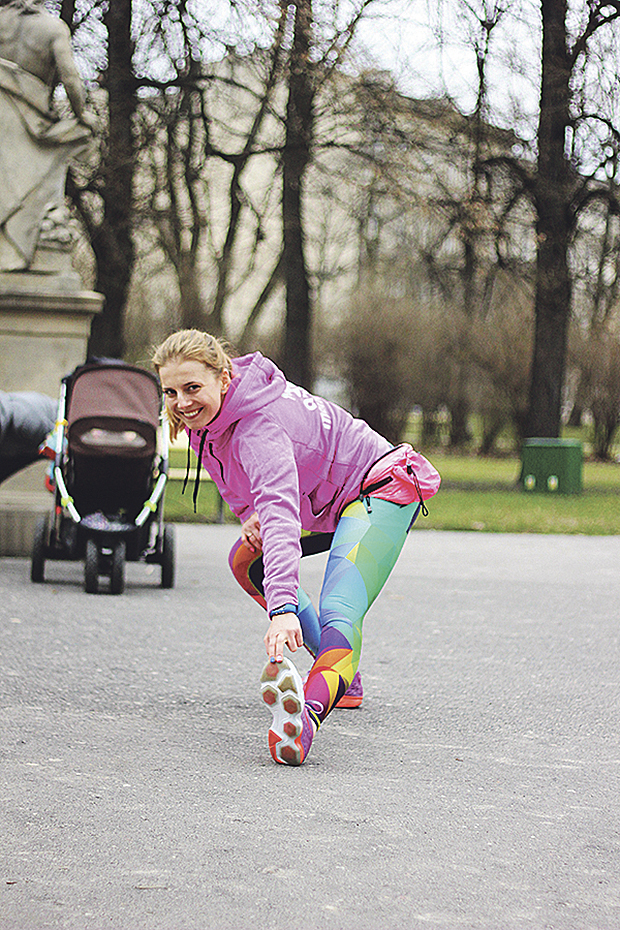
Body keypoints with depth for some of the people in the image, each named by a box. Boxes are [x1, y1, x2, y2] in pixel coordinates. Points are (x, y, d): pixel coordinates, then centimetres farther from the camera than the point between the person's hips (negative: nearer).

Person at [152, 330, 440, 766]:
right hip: (325, 501, 10)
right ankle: (338, 672, 18)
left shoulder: (261, 427, -33)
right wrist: (251, 514, -7)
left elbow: (281, 516, -48)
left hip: (380, 489, -10)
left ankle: (311, 711, -59)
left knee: (339, 614, -33)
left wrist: (282, 607, -60)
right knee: (247, 562, 17)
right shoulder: (206, 417, -5)